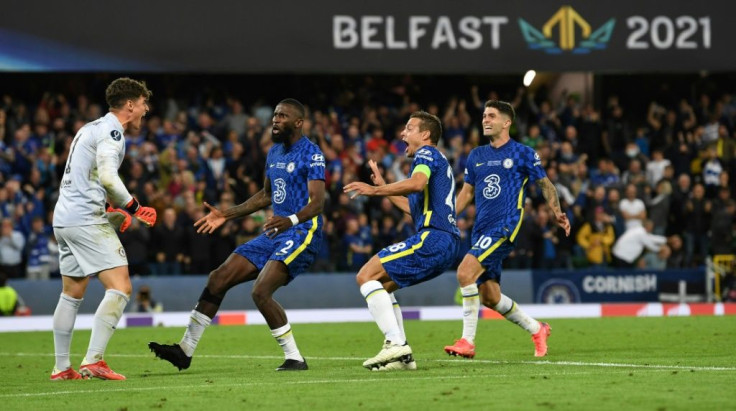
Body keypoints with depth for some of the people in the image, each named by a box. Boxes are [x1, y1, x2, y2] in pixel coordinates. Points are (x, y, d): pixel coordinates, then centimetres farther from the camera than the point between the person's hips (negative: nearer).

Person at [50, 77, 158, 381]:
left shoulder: (92, 128, 22)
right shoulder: (111, 130, -9)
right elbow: (107, 177, -22)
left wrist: (112, 214, 20)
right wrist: (134, 209, -10)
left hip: (63, 219, 10)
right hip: (86, 220, -10)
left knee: (72, 293, 17)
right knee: (120, 288, -12)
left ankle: (61, 367, 19)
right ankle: (93, 361, -20)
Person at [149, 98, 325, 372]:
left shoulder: (311, 154, -11)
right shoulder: (274, 153, 15)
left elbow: (317, 202, -22)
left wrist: (291, 220, -41)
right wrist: (226, 215, 24)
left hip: (302, 233, -9)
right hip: (275, 234, 9)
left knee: (261, 291, -26)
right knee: (218, 279, 3)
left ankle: (294, 358, -13)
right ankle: (185, 350, 9)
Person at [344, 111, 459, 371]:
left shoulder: (427, 153, -1)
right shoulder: (437, 161, 30)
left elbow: (417, 183, -24)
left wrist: (376, 190, -21)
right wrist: (383, 187, 38)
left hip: (432, 238, -10)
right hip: (446, 243, 10)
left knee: (366, 276, -11)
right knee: (382, 284, 17)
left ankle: (396, 344, -22)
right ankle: (402, 356, 7)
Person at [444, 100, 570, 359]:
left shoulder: (522, 153, 0)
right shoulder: (476, 156, 16)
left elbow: (545, 184, 7)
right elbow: (467, 192, 22)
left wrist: (557, 212, -9)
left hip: (505, 228, -7)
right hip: (481, 229, 7)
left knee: (465, 272, -25)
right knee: (488, 296, 6)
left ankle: (467, 341, -21)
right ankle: (537, 330, 28)